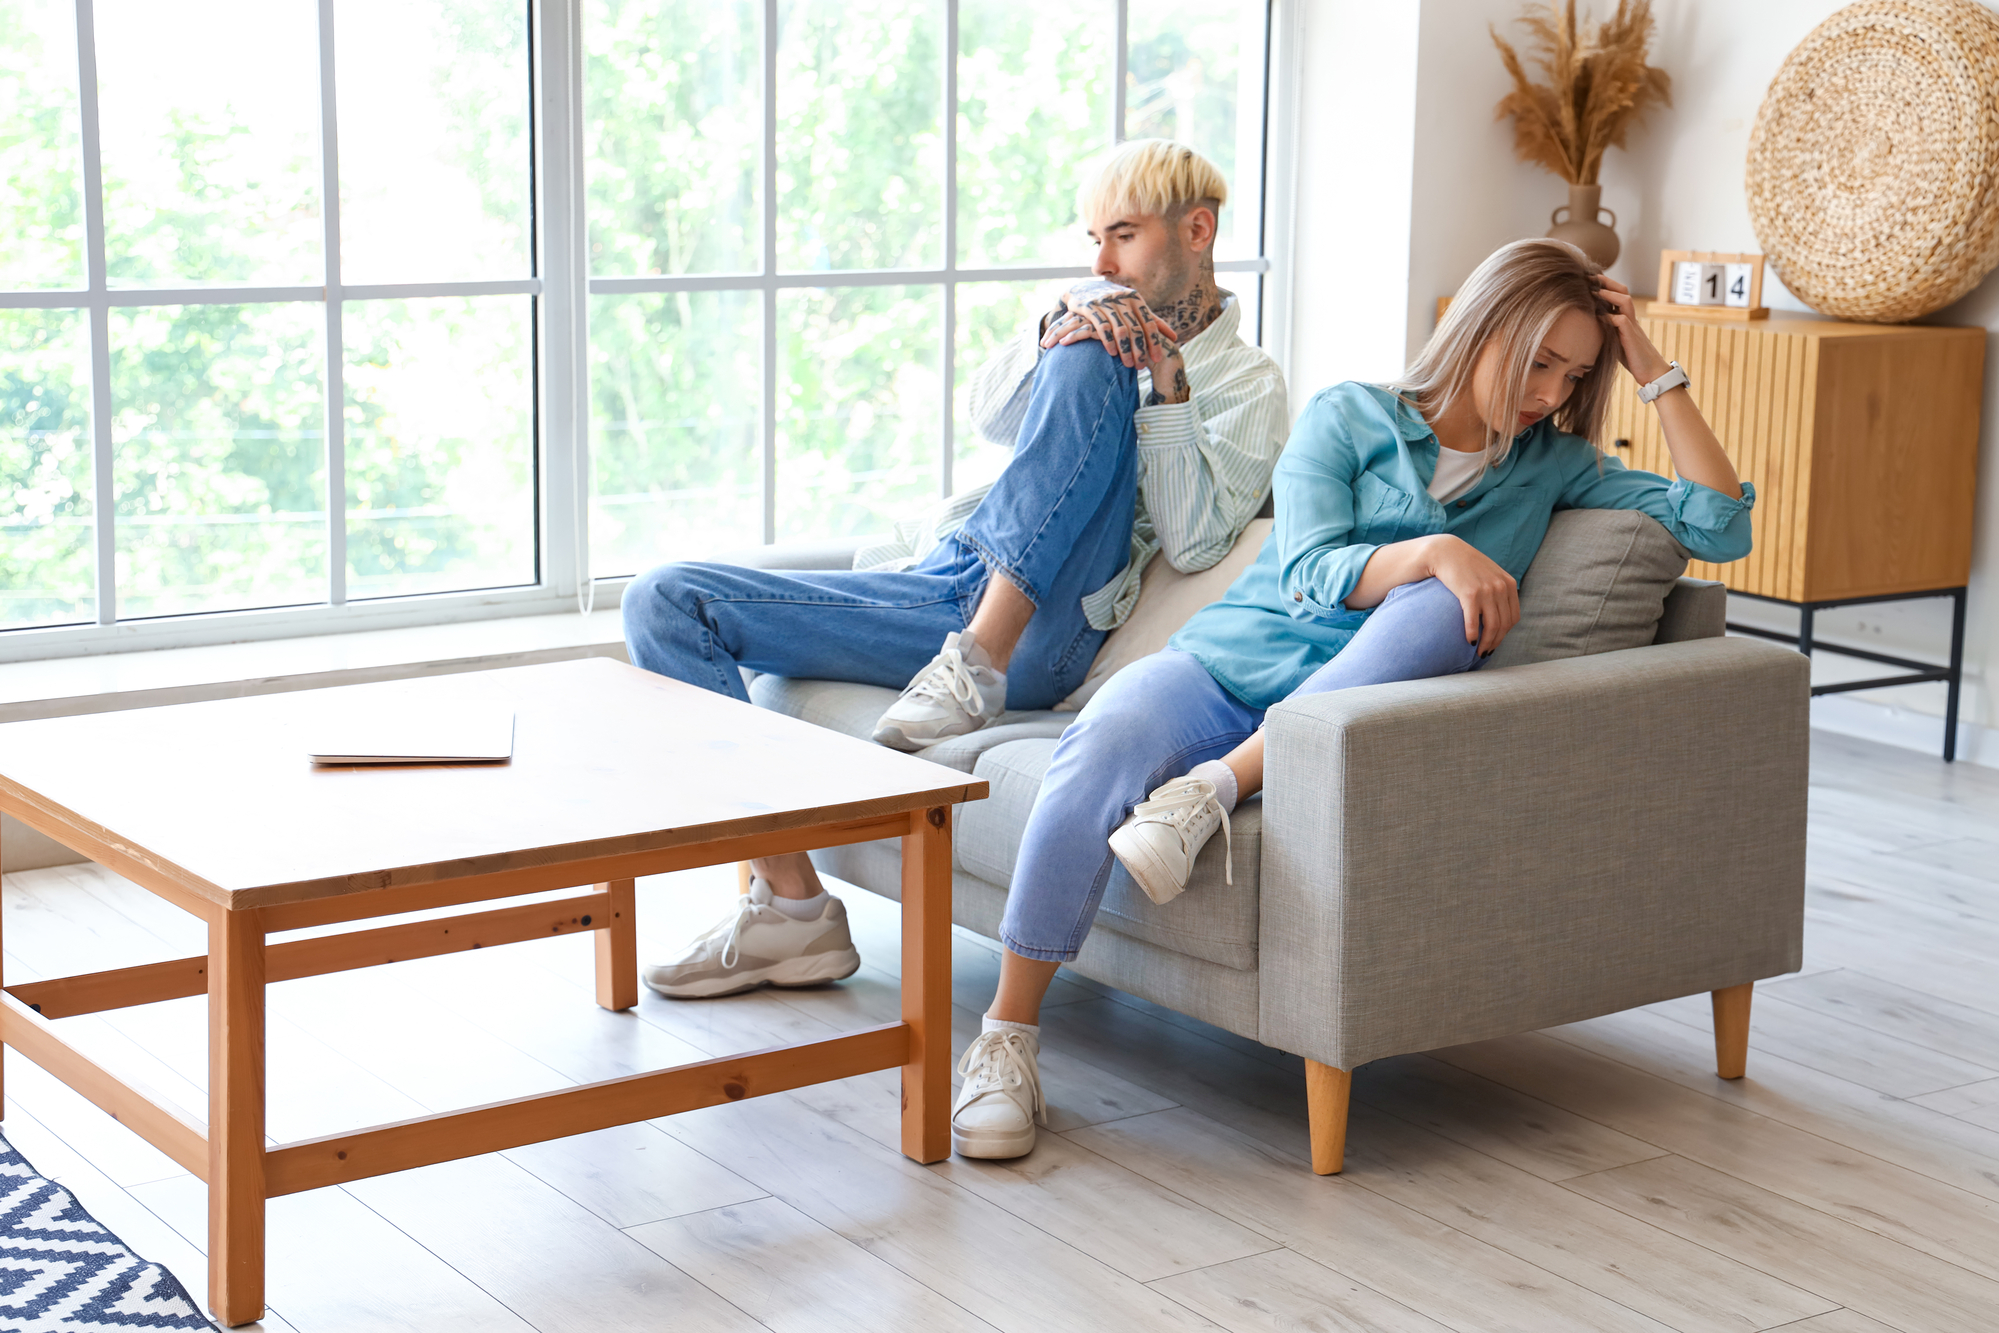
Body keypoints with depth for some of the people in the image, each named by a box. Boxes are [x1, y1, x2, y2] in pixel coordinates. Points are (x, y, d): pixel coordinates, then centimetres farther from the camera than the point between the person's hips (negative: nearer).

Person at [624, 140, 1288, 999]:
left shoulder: (1246, 386, 9)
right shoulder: (1102, 313, 26)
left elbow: (1193, 543, -7)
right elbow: (993, 415, 7)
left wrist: (1168, 387, -11)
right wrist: (1052, 335, -10)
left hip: (1037, 630, -6)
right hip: (942, 588, 6)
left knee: (1089, 363, -26)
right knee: (665, 603, -8)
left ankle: (976, 667, -30)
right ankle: (790, 901, -16)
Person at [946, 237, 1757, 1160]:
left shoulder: (1554, 466, 18)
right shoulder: (1348, 417, 8)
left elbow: (1721, 527, 10)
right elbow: (1310, 574, -6)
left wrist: (1655, 372, 7)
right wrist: (1433, 550, -25)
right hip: (1226, 664, -1)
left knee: (1439, 612, -32)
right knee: (1103, 747, -35)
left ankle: (1217, 788, -34)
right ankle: (1006, 1037, -27)